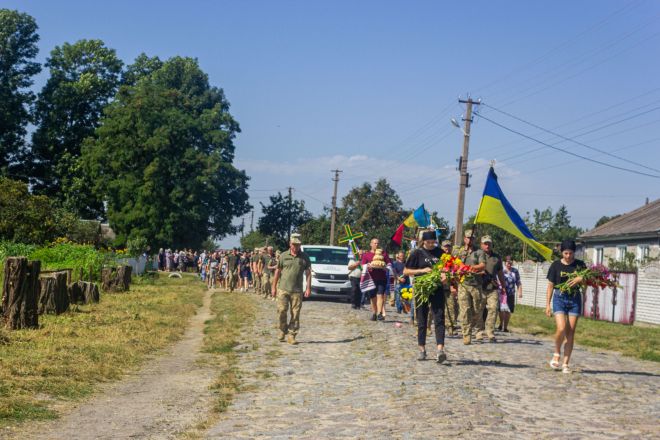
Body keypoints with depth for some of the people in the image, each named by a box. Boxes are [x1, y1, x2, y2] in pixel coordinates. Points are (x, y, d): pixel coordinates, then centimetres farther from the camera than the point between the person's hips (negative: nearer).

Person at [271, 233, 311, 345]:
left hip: (297, 291, 0)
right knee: (282, 311, -5)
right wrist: (274, 287, 7)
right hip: (283, 289, 0)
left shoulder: (304, 257, 5)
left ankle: (291, 335, 7)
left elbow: (308, 273, 6)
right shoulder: (283, 256, 5)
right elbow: (277, 271, 9)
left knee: (295, 314, -1)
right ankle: (282, 331, 17)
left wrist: (308, 288, -2)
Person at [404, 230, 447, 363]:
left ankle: (440, 350, -19)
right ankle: (422, 350, 18)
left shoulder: (440, 252, 7)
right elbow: (406, 271, 0)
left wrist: (444, 275, -8)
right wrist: (422, 270, -13)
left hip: (437, 289, 1)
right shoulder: (417, 253, 0)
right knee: (422, 321, 6)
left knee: (439, 319, -11)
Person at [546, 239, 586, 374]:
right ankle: (557, 353, 9)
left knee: (570, 333, 0)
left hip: (575, 300, 2)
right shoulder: (556, 265, 1)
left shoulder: (580, 265, 5)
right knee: (561, 329, -18)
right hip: (560, 299, -2)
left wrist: (580, 279, -19)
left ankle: (566, 364, 7)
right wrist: (547, 304, 1)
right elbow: (550, 286, 5)